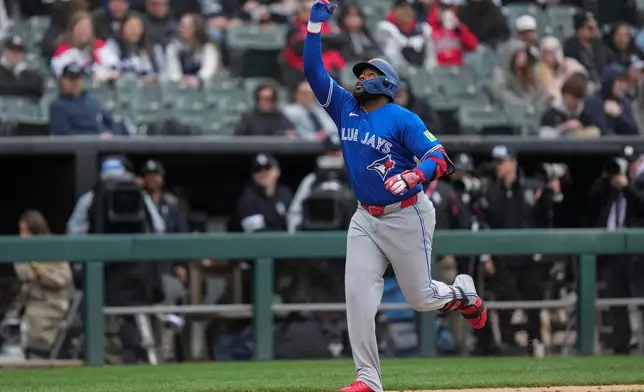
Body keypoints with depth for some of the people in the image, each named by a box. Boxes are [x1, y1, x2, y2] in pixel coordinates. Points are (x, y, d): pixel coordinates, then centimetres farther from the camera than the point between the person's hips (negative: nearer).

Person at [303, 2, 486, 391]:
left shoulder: (403, 119, -12)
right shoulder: (345, 108, 5)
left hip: (407, 217, -5)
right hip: (365, 219, 5)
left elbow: (442, 159, -19)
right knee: (358, 296, -9)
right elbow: (313, 70, 2)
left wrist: (412, 176, -37)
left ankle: (464, 293, 39)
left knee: (422, 298, 5)